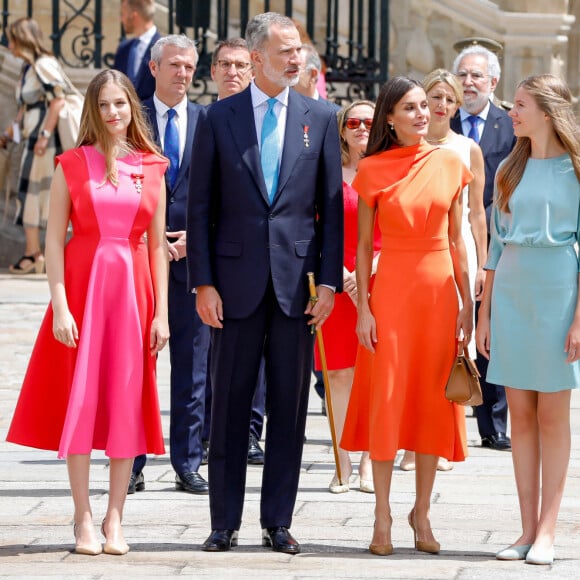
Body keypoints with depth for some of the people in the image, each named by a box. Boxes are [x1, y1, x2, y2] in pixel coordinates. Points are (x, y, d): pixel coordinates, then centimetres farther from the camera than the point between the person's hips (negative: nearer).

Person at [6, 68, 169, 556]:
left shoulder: (152, 168, 7)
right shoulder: (72, 165, 2)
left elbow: (157, 246, 8)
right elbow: (54, 241, -2)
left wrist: (161, 313, 1)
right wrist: (60, 306, -11)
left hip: (133, 289, 2)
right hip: (82, 285, -2)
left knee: (126, 402, 2)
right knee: (79, 399, -1)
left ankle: (114, 521, 8)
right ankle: (84, 520, 5)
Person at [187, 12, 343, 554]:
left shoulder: (319, 119, 6)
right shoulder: (218, 118, 3)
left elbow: (331, 207, 5)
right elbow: (200, 206, 3)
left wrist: (329, 281, -2)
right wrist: (203, 282, -4)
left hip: (296, 280, 1)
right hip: (237, 280, -1)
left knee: (289, 405, 4)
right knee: (230, 403, 4)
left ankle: (277, 521, 11)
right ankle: (225, 523, 11)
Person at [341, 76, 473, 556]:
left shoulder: (450, 164, 5)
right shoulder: (373, 170, -1)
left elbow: (456, 239, 8)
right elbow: (363, 244, 0)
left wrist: (467, 302, 4)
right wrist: (363, 308, -6)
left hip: (440, 290, 2)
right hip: (391, 287, -2)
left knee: (434, 401, 5)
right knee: (386, 399, 0)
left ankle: (422, 512, 16)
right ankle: (382, 516, 6)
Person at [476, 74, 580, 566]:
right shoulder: (510, 170, 11)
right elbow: (497, 244, 14)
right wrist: (484, 312, 10)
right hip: (511, 290, 5)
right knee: (520, 414, 4)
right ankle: (528, 528, 7)